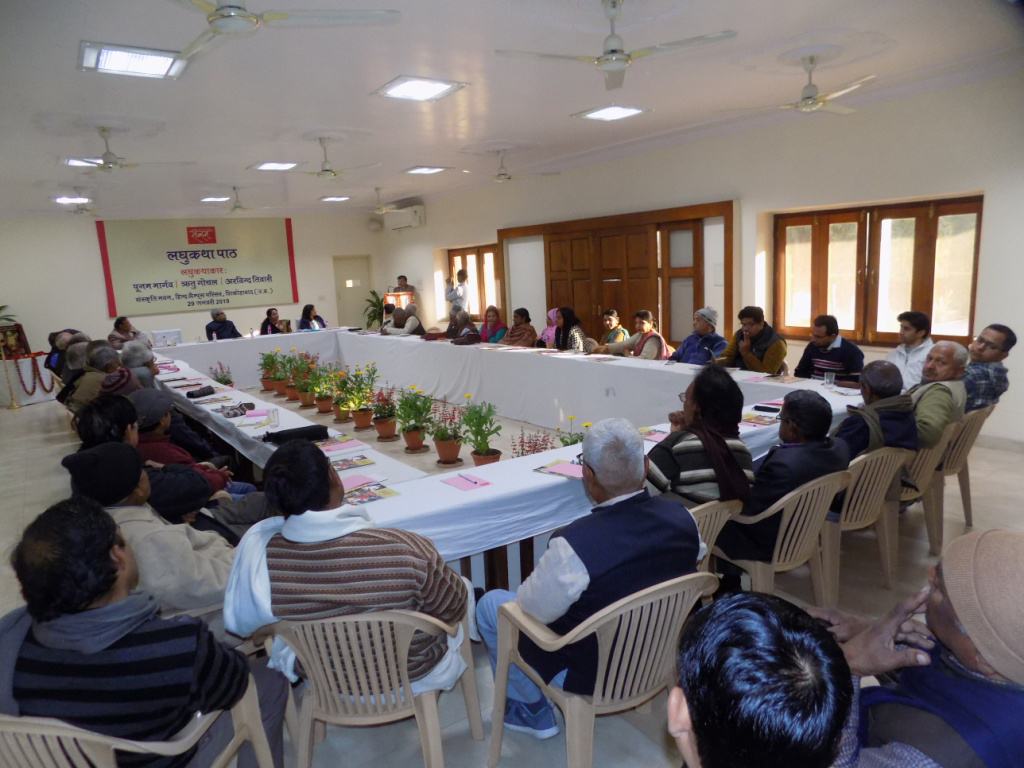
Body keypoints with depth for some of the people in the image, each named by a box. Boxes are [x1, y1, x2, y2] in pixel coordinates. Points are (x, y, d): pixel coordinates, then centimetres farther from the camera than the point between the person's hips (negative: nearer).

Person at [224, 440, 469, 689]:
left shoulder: (258, 547, -27)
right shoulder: (406, 550, -37)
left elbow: (239, 624, -7)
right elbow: (453, 610, -18)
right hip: (417, 677, -2)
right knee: (465, 586, 26)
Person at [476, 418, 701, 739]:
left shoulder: (574, 544, -35)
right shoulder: (683, 518, -17)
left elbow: (534, 608, -18)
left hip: (596, 676, -6)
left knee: (490, 604, 11)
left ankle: (533, 712, 27)